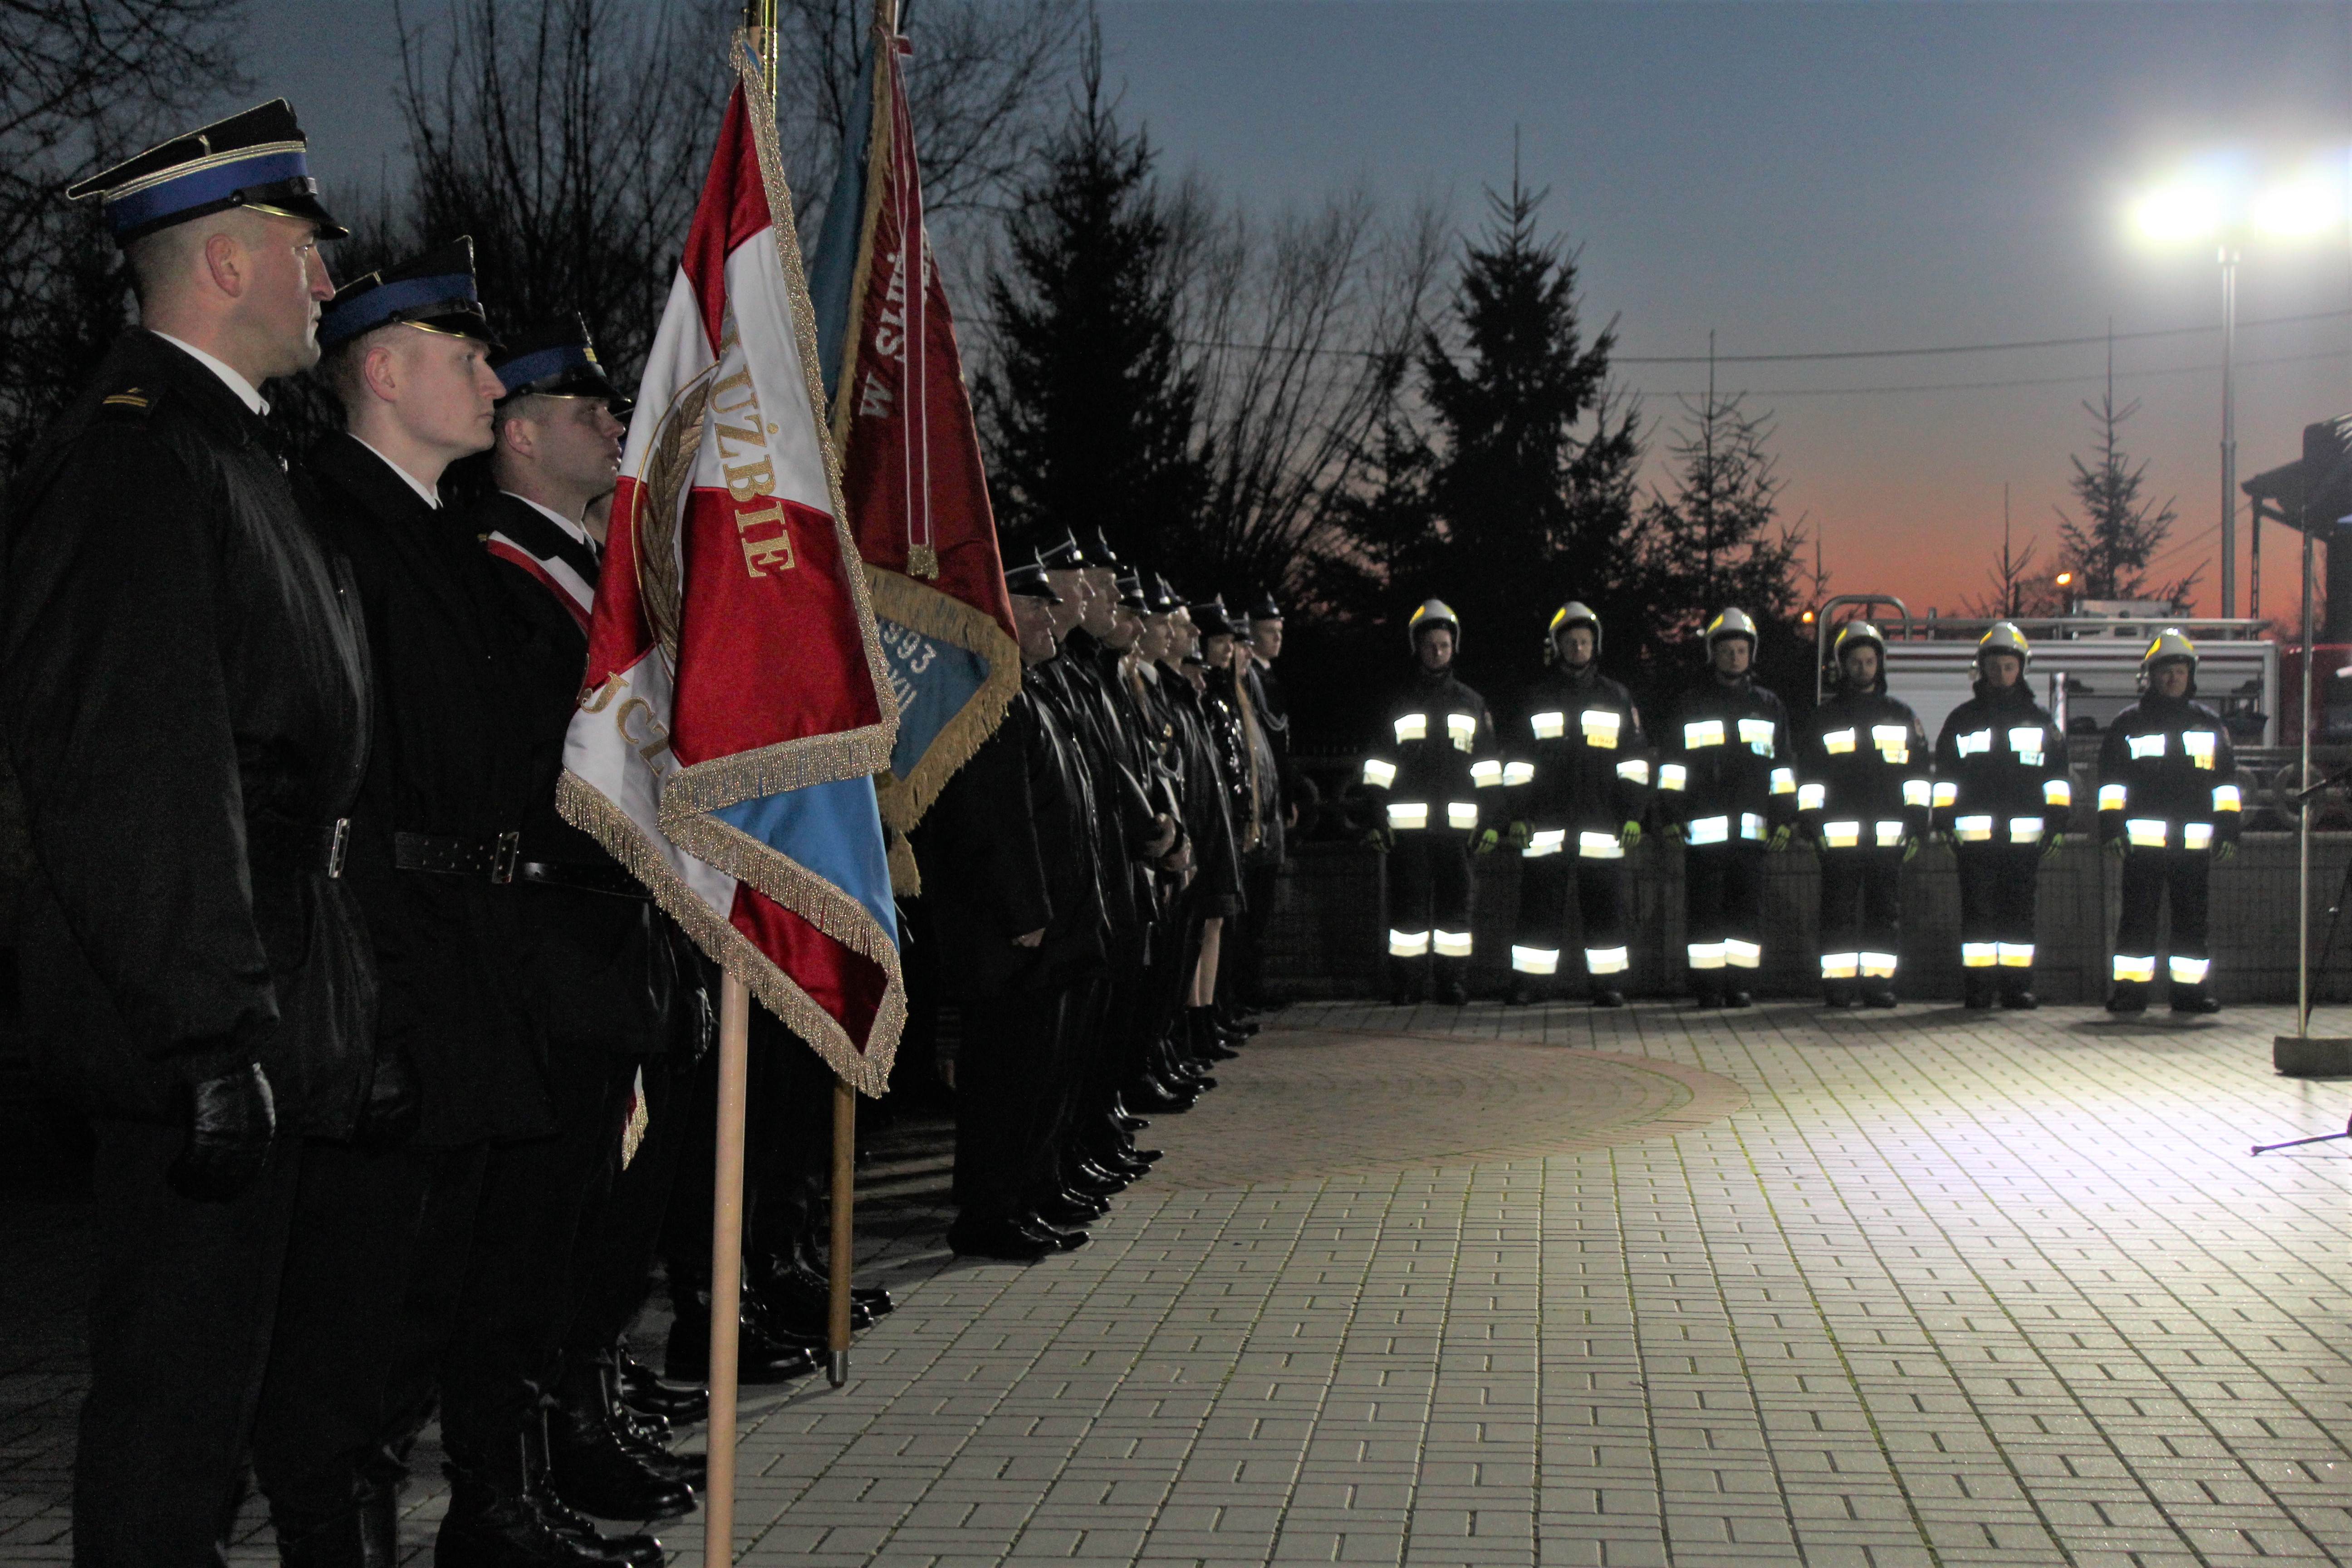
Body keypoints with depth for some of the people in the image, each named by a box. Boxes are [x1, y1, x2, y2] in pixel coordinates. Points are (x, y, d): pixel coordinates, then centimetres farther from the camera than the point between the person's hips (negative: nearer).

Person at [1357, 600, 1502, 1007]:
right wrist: (1375, 819, -2)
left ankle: (1452, 981, 8)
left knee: (1455, 903, 2)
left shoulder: (1471, 703, 16)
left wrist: (1492, 820, 6)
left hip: (1457, 823, 2)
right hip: (1407, 824, -2)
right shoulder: (1397, 702, 9)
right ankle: (1405, 984, 2)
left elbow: (1488, 768, 15)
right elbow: (1378, 767, 6)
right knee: (1409, 904, -3)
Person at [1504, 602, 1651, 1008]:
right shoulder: (1537, 700, 12)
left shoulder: (1617, 699, 13)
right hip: (1547, 826, 0)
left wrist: (1634, 815, 3)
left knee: (1604, 908, 0)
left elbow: (1634, 762, 11)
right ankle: (1525, 984, 2)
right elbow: (1518, 763, 11)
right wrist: (1519, 816, 3)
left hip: (1601, 826, 0)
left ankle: (1609, 985, 6)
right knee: (1540, 906, -1)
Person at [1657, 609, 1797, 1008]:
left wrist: (1783, 818, 7)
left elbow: (1783, 768, 15)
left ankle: (1739, 983, 6)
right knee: (1705, 907, -3)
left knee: (1747, 907, 0)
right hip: (1702, 824, -2)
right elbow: (1673, 764, 8)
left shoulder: (1768, 706, 16)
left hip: (1751, 826, 2)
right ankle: (1707, 985, 1)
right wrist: (1672, 814, 0)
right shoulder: (1691, 705, 10)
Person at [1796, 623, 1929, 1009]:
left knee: (1885, 911, 1)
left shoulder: (1901, 716, 15)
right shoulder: (1826, 717, 12)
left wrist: (1916, 824, 5)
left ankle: (1879, 983, 5)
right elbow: (1809, 774, 9)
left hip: (1889, 833, 1)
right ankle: (1838, 985, -1)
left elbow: (1918, 774, 13)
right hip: (1838, 836, -1)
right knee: (1839, 912, -3)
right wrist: (1812, 824, -1)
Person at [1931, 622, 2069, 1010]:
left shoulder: (2039, 719, 14)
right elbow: (1945, 776, 12)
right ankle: (1977, 987, 2)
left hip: (2025, 836, 1)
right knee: (1978, 912, -1)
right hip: (1974, 836, 0)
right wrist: (1944, 825, 4)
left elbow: (2057, 776, 13)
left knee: (2020, 912, 2)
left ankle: (2017, 986, 7)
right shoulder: (1963, 719, 12)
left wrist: (2056, 823, 4)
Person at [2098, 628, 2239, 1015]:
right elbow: (2111, 778, 6)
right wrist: (2111, 825, -3)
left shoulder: (2210, 724, 15)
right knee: (2138, 916, -4)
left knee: (2192, 917, 5)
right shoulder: (2129, 723, 8)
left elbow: (2226, 780, 17)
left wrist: (2227, 827, 9)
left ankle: (2190, 990, 10)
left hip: (2195, 841, 2)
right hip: (2142, 839, -2)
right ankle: (2130, 991, -1)